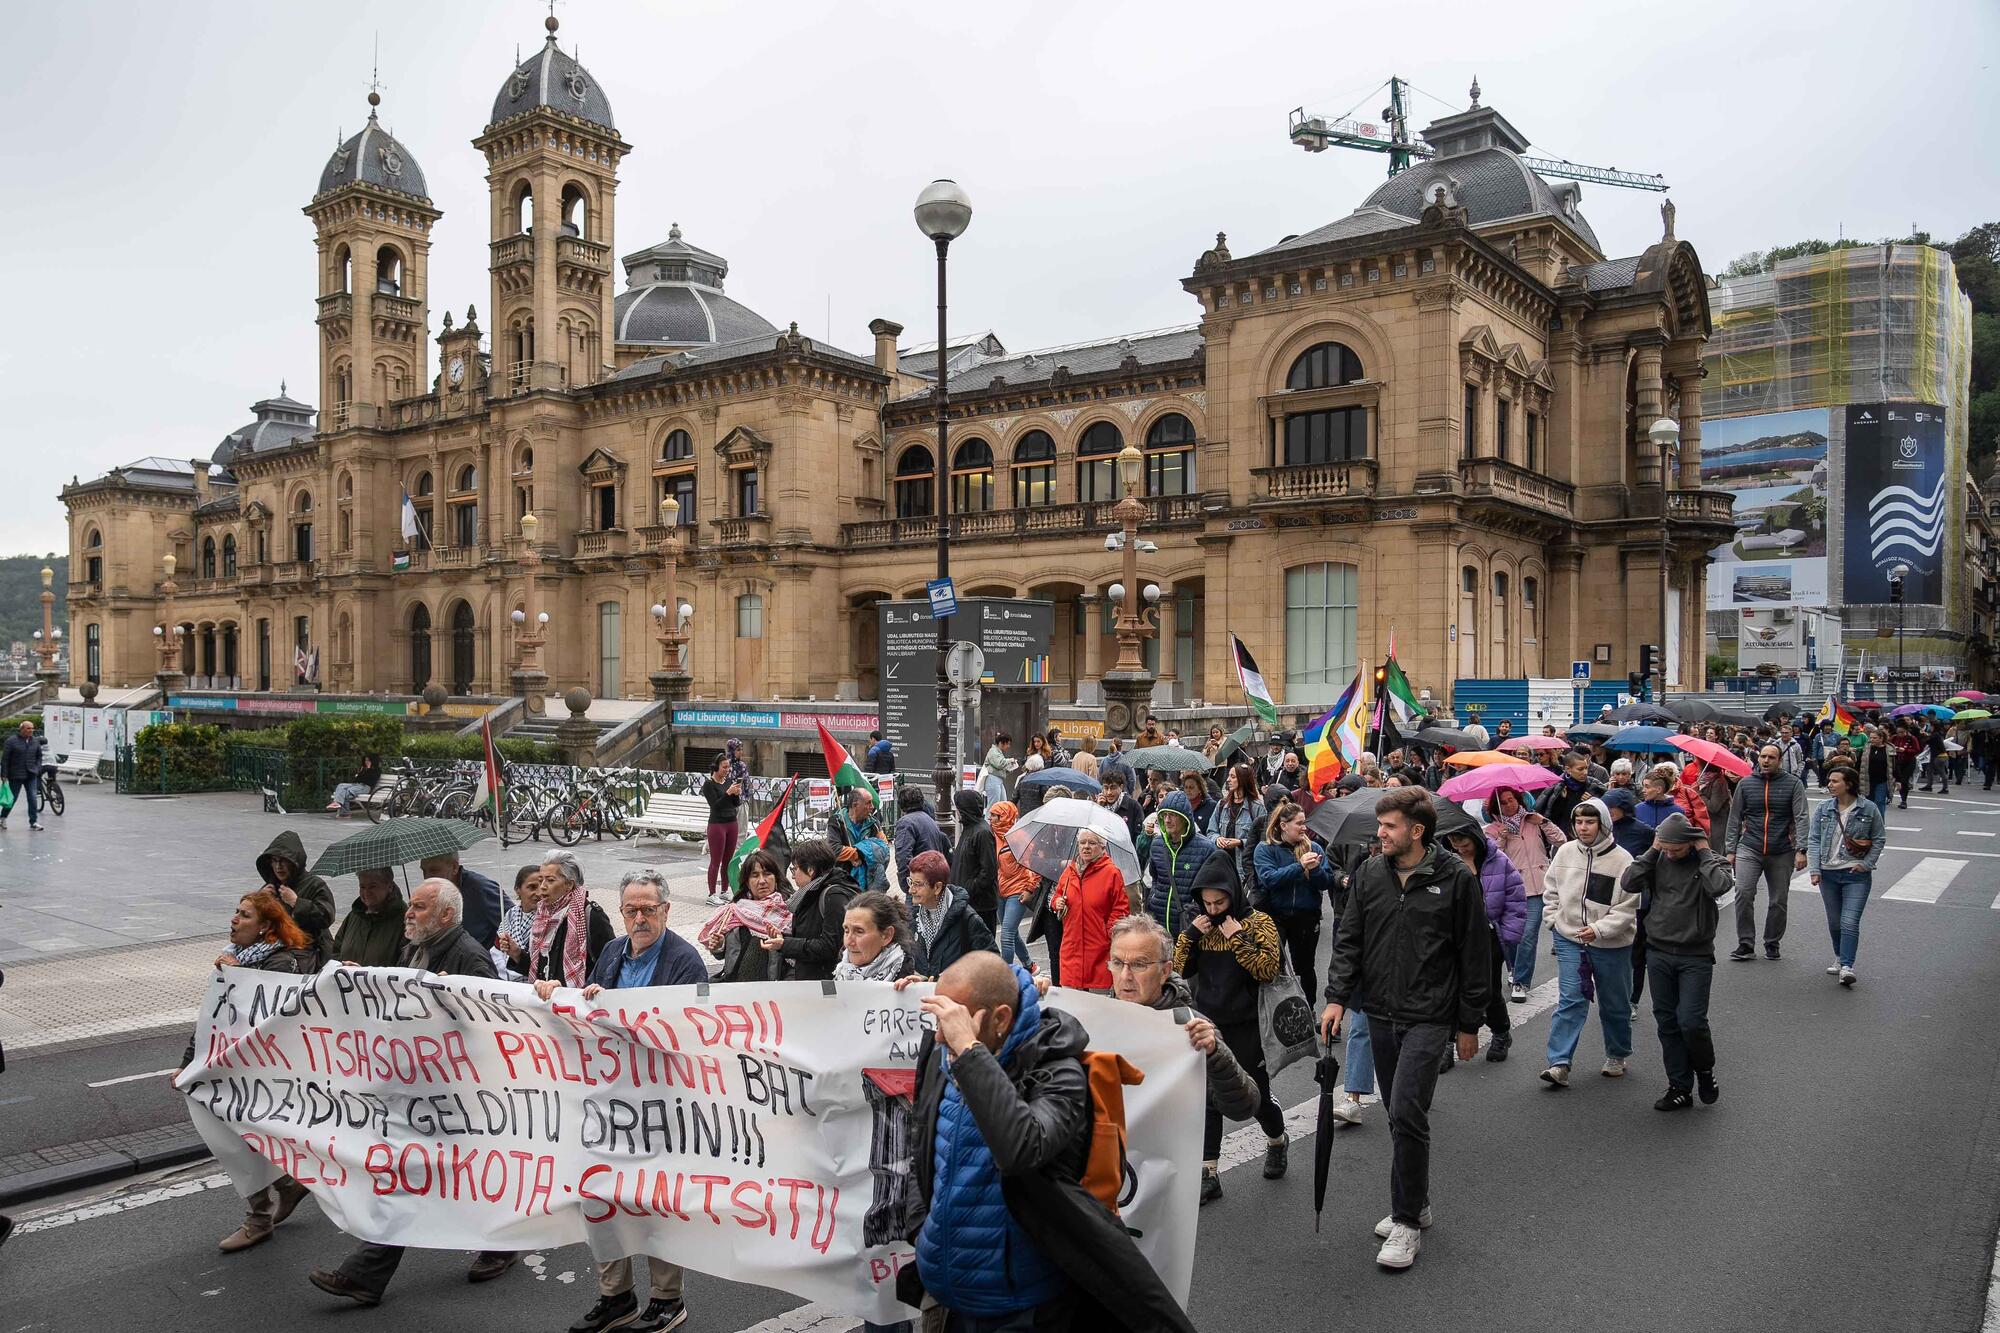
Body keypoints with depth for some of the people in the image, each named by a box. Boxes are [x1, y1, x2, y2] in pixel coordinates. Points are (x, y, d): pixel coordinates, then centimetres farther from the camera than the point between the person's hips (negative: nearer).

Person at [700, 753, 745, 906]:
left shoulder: (729, 781, 10)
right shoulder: (708, 784, -7)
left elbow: (737, 804, 9)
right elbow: (715, 804, -16)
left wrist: (737, 794, -10)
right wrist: (728, 793, -24)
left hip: (732, 824, 6)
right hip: (717, 824, -6)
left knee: (728, 860, 10)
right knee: (716, 862, -4)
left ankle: (724, 891, 18)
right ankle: (712, 895, 0)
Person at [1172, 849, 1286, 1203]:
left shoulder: (1258, 922, -8)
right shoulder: (1200, 924, 5)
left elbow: (1268, 968, -18)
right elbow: (1181, 969, 3)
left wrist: (1237, 938, -22)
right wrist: (1191, 933, -10)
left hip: (1246, 1027, -3)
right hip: (1209, 1024, 4)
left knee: (1256, 1096, 10)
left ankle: (1277, 1142, 40)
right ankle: (1209, 1173, 8)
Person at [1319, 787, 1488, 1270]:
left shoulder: (1456, 879, -8)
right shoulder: (1370, 874, 3)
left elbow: (1473, 955, -3)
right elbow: (1348, 940, 7)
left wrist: (1469, 1024, -1)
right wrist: (1337, 996, -5)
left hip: (1429, 1017, -5)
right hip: (1380, 1014, 5)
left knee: (1406, 1112, -12)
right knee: (1399, 1114, 14)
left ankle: (1407, 1221, 1)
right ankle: (1415, 1204, 31)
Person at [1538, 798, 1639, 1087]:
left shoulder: (1621, 859, -12)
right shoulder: (1565, 852, -1)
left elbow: (1627, 907, -12)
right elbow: (1550, 890, 14)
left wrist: (1599, 928, -22)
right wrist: (1555, 919, 5)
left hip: (1611, 944, -1)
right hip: (1570, 939, 2)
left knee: (1615, 1004, 14)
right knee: (1571, 1000, -7)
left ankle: (1617, 1056, 35)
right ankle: (1559, 1064, -10)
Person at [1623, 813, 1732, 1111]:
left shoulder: (1710, 861, -5)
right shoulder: (1657, 859, 3)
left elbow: (1720, 885, -26)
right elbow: (1629, 883, -9)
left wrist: (1704, 852, -15)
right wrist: (1652, 851, -8)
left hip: (1696, 957, -3)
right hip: (1658, 953, 4)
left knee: (1691, 1022, -8)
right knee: (1667, 1022, 8)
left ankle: (1705, 1070, 21)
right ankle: (1680, 1087, 18)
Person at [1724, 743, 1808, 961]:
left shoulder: (1793, 784, 1)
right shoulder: (1745, 784, 6)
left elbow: (1801, 818, -4)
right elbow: (1735, 819, 10)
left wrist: (1800, 850, -14)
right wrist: (1731, 850, 7)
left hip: (1782, 852, 0)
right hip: (1749, 849, 0)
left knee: (1779, 900, 7)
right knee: (1743, 893, -15)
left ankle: (1772, 944, 24)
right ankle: (1746, 944, -7)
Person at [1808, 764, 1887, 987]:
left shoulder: (1869, 809, -4)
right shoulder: (1823, 808, 2)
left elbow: (1879, 839, 5)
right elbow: (1814, 840, 3)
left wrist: (1867, 863, -5)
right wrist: (1814, 869, -6)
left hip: (1856, 875, -3)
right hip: (1828, 873, 3)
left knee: (1850, 923, -13)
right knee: (1834, 922, 13)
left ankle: (1846, 967, -14)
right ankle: (1840, 959, 31)